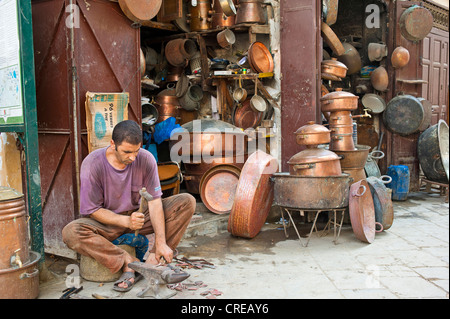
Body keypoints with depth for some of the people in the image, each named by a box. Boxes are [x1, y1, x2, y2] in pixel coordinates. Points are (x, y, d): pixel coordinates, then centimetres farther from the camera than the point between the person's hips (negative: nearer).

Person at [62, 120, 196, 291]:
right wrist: (126, 221, -31)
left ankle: (154, 259, -23)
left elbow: (154, 200, -16)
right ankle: (130, 263, -29)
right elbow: (92, 210, -15)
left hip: (138, 215, 2)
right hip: (107, 222, -2)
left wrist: (161, 242, -24)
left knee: (187, 202, -17)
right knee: (70, 233, -34)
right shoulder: (92, 164, -21)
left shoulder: (146, 159, -15)